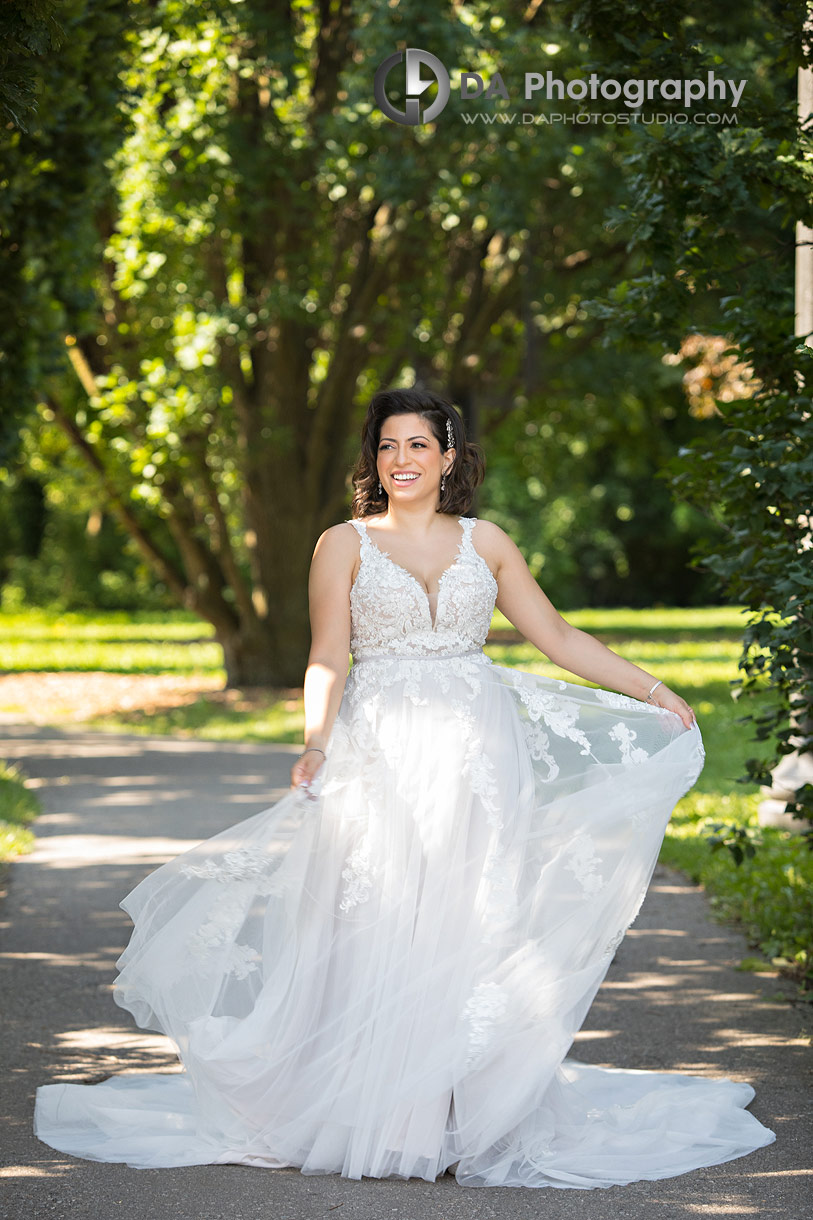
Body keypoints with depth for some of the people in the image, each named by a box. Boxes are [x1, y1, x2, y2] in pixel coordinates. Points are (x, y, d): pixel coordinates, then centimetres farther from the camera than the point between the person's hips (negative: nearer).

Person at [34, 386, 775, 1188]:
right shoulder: (344, 544, 5)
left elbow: (558, 638, 14)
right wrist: (316, 741, -18)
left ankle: (464, 1115, 4)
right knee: (379, 931, -5)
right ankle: (378, 1118, -1)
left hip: (475, 757, 2)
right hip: (381, 755, -2)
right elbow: (328, 659, -2)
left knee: (473, 930, -1)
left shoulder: (485, 543, 12)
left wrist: (652, 691, 10)